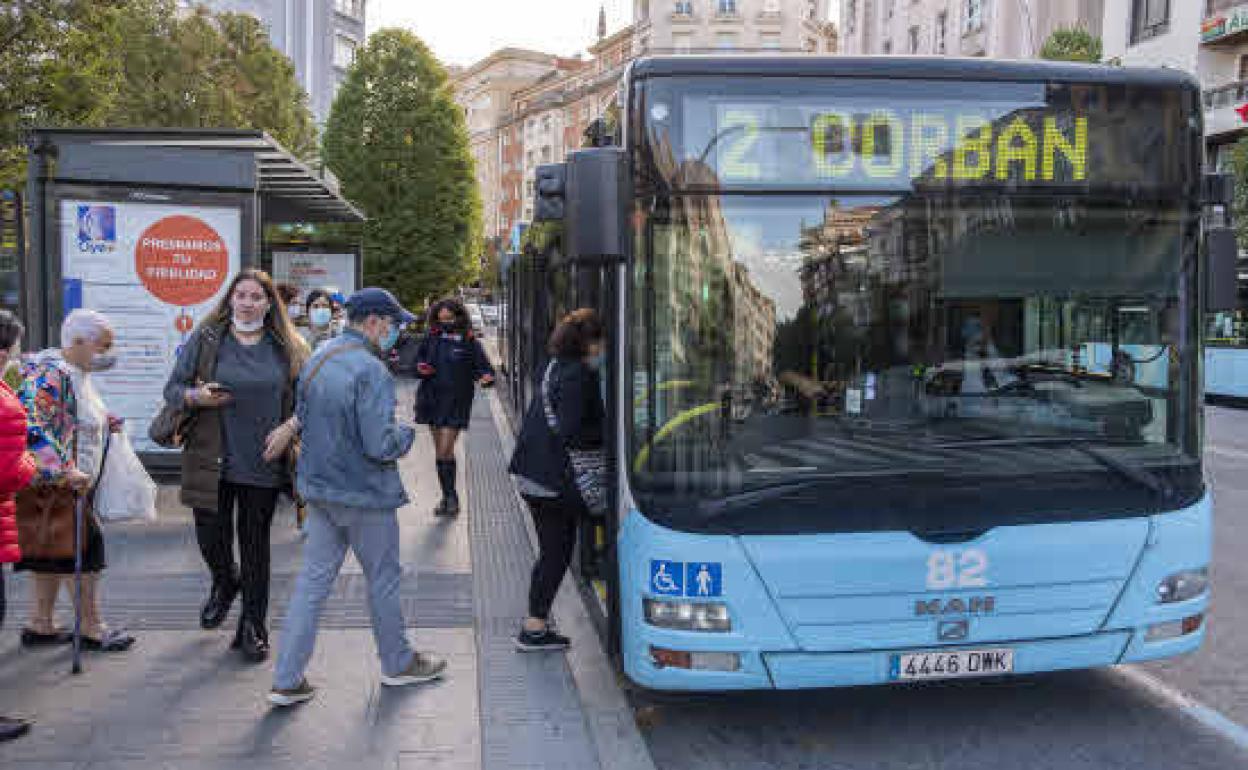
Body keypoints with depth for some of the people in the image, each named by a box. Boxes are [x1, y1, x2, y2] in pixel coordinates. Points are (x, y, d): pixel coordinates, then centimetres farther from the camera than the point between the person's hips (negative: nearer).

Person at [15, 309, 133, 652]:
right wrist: (64, 471, -32)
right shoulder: (49, 372, -20)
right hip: (55, 485, -10)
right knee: (84, 544, -3)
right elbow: (31, 428, -29)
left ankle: (40, 625, 24)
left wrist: (105, 420, 12)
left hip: (72, 481, 10)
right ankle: (91, 628, 7)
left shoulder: (78, 372, 12)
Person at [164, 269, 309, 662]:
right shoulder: (206, 339, 1)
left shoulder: (287, 347, 3)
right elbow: (172, 387, 6)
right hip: (213, 461, 0)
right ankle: (224, 585, 40)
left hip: (264, 464, 0)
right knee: (211, 536, 4)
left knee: (256, 545, 7)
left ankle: (252, 629, 20)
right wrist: (195, 397, -15)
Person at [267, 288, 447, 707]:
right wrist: (406, 433, -7)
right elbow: (379, 446, -25)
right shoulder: (371, 371, -21)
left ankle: (287, 680, 12)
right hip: (364, 496, -7)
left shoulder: (319, 356, 6)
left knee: (313, 580, 10)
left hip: (319, 490, 7)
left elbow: (305, 413, 16)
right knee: (384, 579, 11)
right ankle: (398, 663, 29)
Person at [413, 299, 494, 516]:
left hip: (456, 402, -4)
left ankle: (450, 497, 4)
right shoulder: (431, 338, 4)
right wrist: (421, 368, -7)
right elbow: (419, 359, 15)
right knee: (442, 451, 12)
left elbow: (483, 367, -8)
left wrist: (487, 378, -30)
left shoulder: (469, 342, -6)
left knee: (444, 452, -10)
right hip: (432, 399, 4)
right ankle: (449, 498, 23)